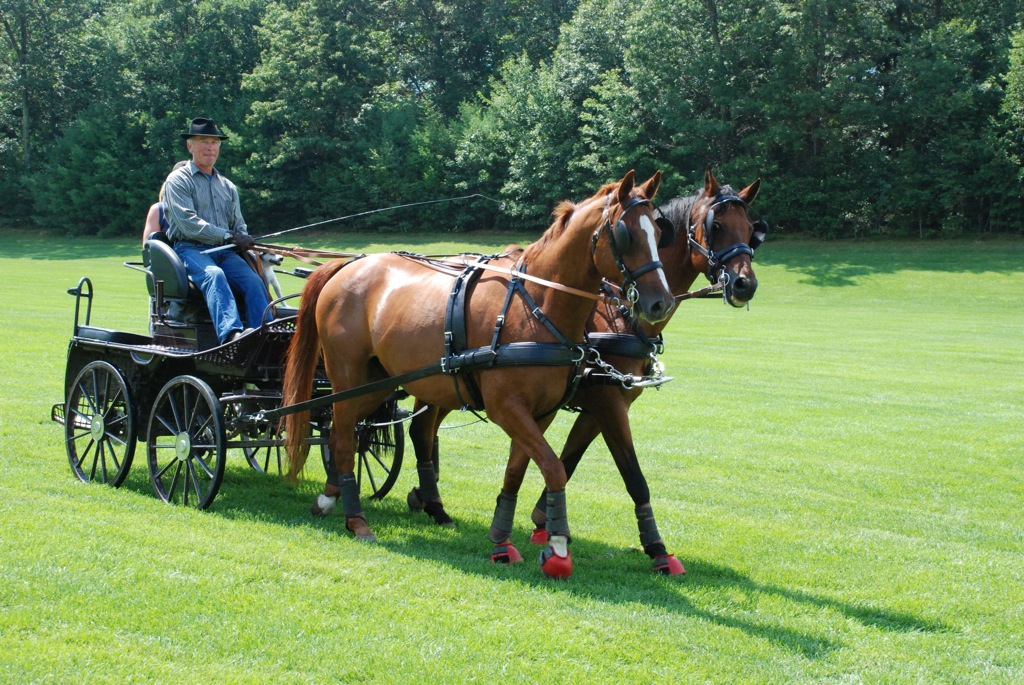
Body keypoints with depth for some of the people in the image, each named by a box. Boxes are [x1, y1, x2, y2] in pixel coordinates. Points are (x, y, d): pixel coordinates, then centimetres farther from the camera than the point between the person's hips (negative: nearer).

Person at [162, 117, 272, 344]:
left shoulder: (227, 187, 25)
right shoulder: (178, 181, 6)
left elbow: (239, 226, 23)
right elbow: (188, 223, -8)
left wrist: (243, 241, -3)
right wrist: (227, 236, -15)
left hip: (225, 252, 5)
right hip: (190, 249, -5)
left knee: (254, 281, -24)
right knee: (213, 274, -37)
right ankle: (230, 333, -57)